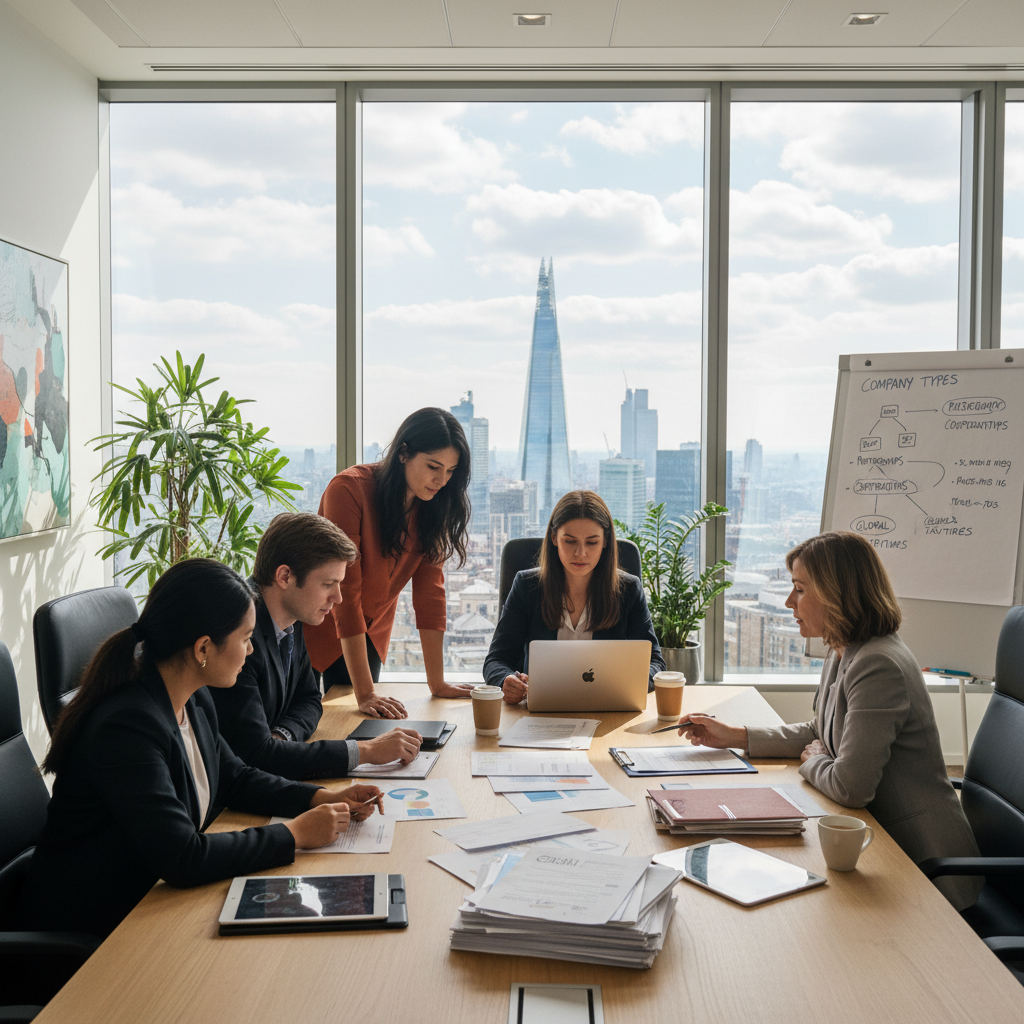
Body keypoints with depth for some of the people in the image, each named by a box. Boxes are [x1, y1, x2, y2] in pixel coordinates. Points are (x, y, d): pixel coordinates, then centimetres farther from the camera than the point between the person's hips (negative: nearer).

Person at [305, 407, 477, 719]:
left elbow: (430, 588, -10)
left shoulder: (431, 503, -10)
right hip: (317, 624, -5)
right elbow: (345, 591, -31)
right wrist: (365, 694, -35)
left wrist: (437, 683, -13)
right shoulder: (349, 490, -28)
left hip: (370, 632, 5)